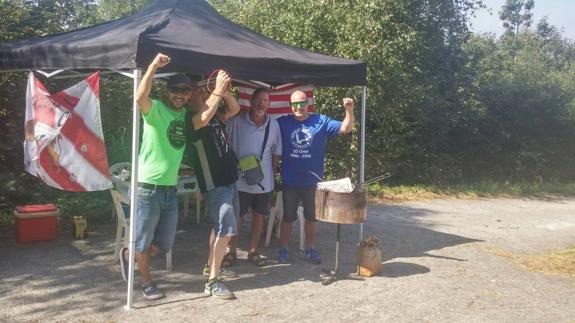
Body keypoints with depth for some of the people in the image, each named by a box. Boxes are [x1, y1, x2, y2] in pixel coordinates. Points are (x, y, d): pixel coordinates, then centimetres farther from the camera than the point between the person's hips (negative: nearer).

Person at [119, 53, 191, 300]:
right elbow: (140, 97, -32)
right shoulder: (156, 109, -11)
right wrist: (154, 66, -36)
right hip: (148, 188, -7)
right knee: (144, 241, 9)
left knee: (164, 244, 18)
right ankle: (146, 282, 31)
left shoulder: (187, 115, 10)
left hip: (170, 189, 7)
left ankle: (129, 255, 43)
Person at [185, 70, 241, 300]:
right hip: (214, 185, -9)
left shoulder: (215, 117, 11)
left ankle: (211, 265, 35)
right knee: (226, 230, -13)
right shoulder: (190, 122, -13)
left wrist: (225, 92, -5)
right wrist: (217, 91, -30)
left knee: (221, 227, 19)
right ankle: (212, 282, -6)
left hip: (230, 180, 9)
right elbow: (204, 116, -33)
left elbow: (234, 109, 13)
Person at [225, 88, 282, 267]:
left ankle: (253, 252, 27)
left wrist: (272, 174, 6)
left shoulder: (274, 125, 0)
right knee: (237, 217, 6)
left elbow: (276, 153, 8)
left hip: (264, 182, 3)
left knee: (259, 216, 12)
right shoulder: (236, 122, -9)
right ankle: (232, 252, 23)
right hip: (240, 181, -3)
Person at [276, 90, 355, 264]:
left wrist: (349, 110, -25)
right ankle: (283, 249, 25)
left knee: (311, 217, 14)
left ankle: (310, 249, 29)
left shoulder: (321, 121, -3)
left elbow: (346, 128, -9)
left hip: (313, 181, 0)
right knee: (288, 216, 12)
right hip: (290, 181, 0)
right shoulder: (282, 122, -2)